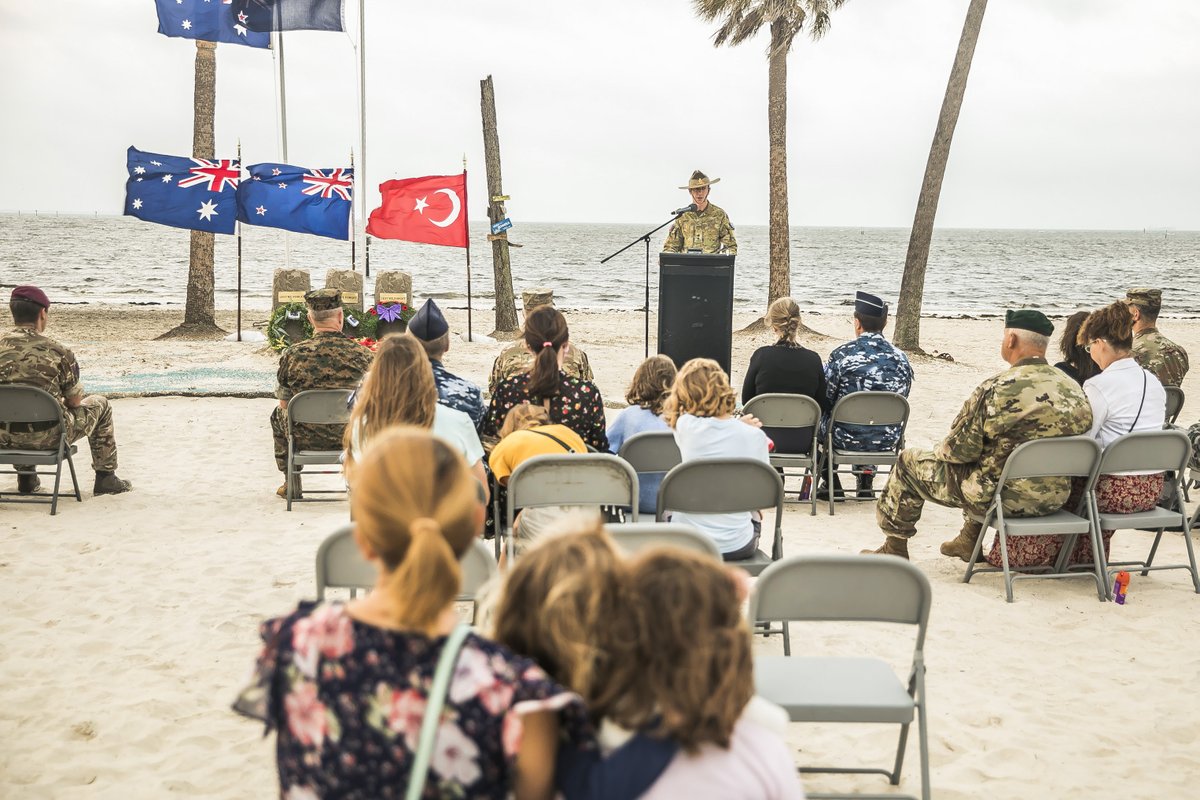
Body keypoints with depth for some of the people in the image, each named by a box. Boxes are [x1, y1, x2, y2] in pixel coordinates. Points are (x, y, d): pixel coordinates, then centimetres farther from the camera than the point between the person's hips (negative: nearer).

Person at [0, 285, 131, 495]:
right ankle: (105, 477, 26)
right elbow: (75, 402, -3)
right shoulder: (57, 352, -14)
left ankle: (26, 477, 38)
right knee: (100, 404, 21)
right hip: (47, 437, -4)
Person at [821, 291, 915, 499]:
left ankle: (831, 483, 29)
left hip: (848, 439, -4)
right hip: (886, 442, 4)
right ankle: (866, 479, 34)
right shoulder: (900, 358, -5)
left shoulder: (842, 354, -16)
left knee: (818, 417, 27)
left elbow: (825, 398, -6)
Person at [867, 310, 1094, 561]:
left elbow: (959, 450, -16)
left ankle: (895, 547, 29)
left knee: (909, 462, 15)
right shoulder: (1074, 390, -4)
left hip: (1002, 498, -6)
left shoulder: (996, 389, -21)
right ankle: (969, 540, 42)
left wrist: (941, 451, 9)